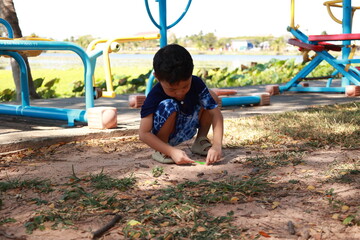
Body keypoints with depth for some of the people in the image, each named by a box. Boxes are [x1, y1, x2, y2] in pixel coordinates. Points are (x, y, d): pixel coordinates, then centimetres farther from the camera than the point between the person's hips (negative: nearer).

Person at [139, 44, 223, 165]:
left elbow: (216, 113, -19)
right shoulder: (155, 96, -29)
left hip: (187, 131, 5)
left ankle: (201, 141, 5)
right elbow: (144, 133, -30)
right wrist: (172, 151, -40)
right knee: (169, 105, -35)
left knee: (212, 97, -9)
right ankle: (161, 151, -13)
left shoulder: (196, 83, -19)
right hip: (163, 134, -5)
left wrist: (217, 145, -33)